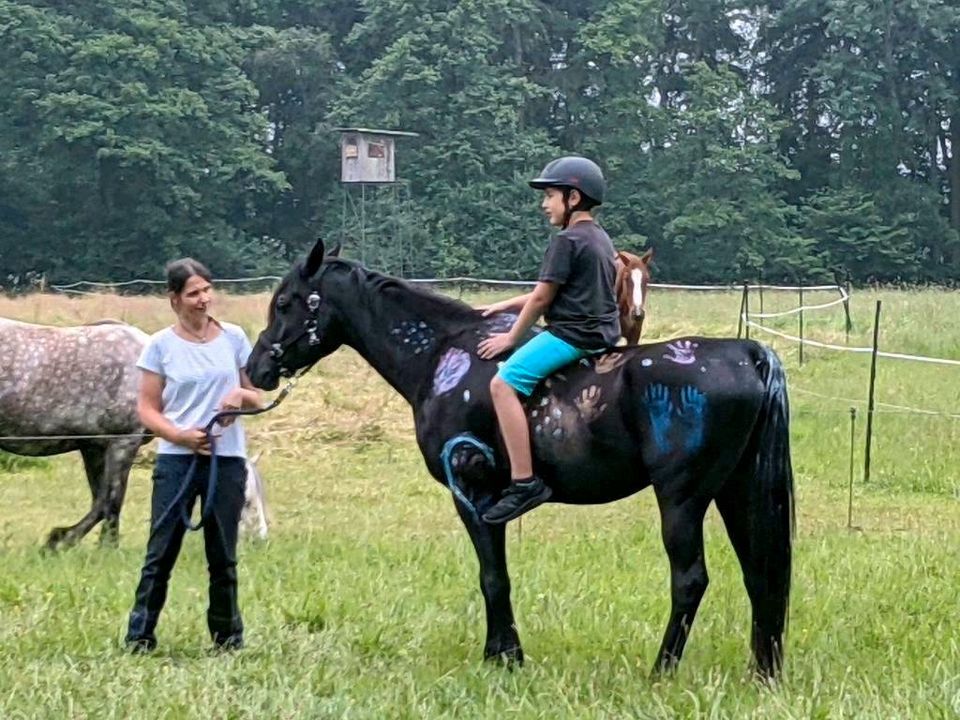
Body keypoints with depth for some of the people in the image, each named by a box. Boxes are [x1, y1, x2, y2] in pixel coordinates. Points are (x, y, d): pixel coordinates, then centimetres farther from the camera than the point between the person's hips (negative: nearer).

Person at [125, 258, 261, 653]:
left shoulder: (233, 338, 4)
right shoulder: (161, 345, -2)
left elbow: (256, 396, 13)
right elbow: (147, 409, -2)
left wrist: (242, 395, -11)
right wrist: (180, 435, -18)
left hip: (227, 460, 2)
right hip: (177, 459, -2)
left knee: (223, 555, 9)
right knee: (161, 553, -1)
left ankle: (228, 635, 20)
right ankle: (140, 636, 4)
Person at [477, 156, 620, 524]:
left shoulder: (567, 241, -12)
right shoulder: (601, 238, 18)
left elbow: (542, 297, -12)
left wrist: (511, 338, -1)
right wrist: (506, 305, 23)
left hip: (572, 334, -11)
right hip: (604, 333, 11)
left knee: (503, 383, -19)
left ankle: (524, 482, -28)